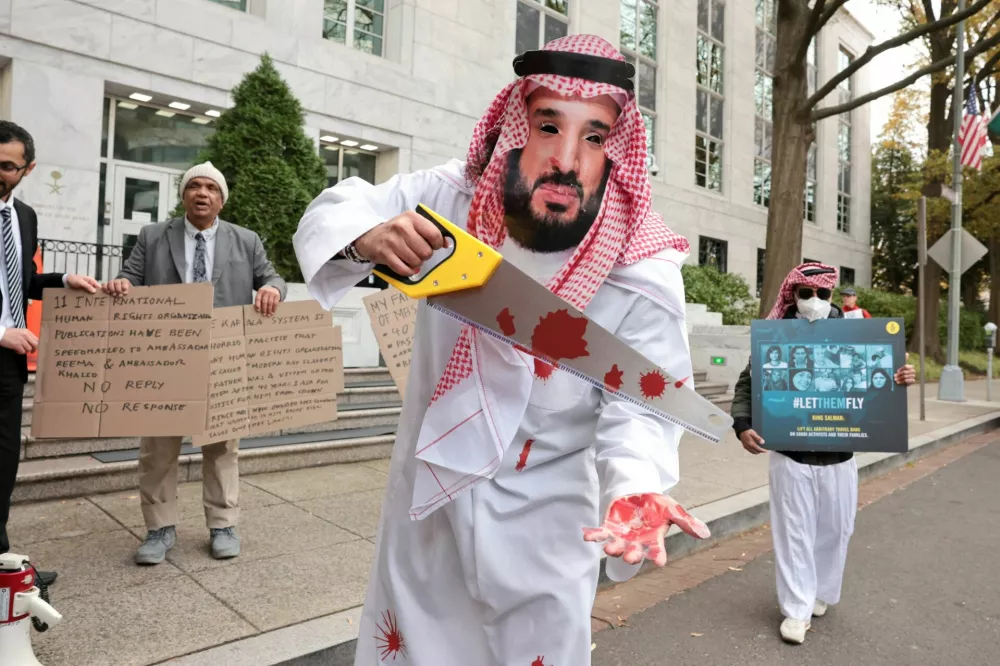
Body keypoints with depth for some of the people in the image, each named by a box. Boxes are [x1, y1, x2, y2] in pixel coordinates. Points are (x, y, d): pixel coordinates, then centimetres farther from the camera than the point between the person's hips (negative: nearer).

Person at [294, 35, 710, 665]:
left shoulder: (643, 275, -21)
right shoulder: (452, 196, -14)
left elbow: (639, 409, -21)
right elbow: (334, 210, -4)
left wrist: (636, 488, -43)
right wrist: (366, 238, -28)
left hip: (539, 528, -2)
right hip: (426, 497, 3)